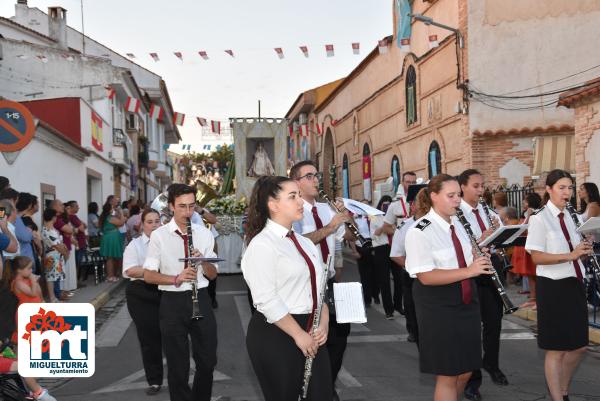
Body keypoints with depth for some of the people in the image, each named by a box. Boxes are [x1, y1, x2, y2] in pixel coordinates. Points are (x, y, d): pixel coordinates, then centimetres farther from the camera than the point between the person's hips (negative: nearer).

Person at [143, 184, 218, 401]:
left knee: (207, 360, 12)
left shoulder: (204, 234, 4)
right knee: (178, 364, 8)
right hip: (172, 303, -3)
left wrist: (203, 261, -16)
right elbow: (149, 275, -7)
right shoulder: (159, 235, -5)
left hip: (201, 298, 3)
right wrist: (176, 279, -23)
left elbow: (213, 275, 6)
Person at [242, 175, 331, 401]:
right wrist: (298, 335, -16)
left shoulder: (305, 243, 14)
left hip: (311, 334, 7)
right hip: (275, 336, -7)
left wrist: (323, 324, 0)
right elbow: (267, 301, -19)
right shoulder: (262, 245, -13)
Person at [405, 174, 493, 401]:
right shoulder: (419, 232, -17)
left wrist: (478, 260, 0)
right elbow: (425, 276, -23)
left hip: (466, 301, 8)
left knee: (465, 372, 15)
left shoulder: (458, 224, 9)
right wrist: (468, 271, -29)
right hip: (438, 307, -8)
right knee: (447, 375, 1)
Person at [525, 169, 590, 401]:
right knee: (556, 350, 2)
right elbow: (536, 257, -19)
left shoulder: (568, 217, 11)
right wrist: (570, 255, -28)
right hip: (554, 287, -8)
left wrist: (583, 250, -1)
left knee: (579, 346, 14)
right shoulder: (539, 218, -12)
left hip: (574, 284, 8)